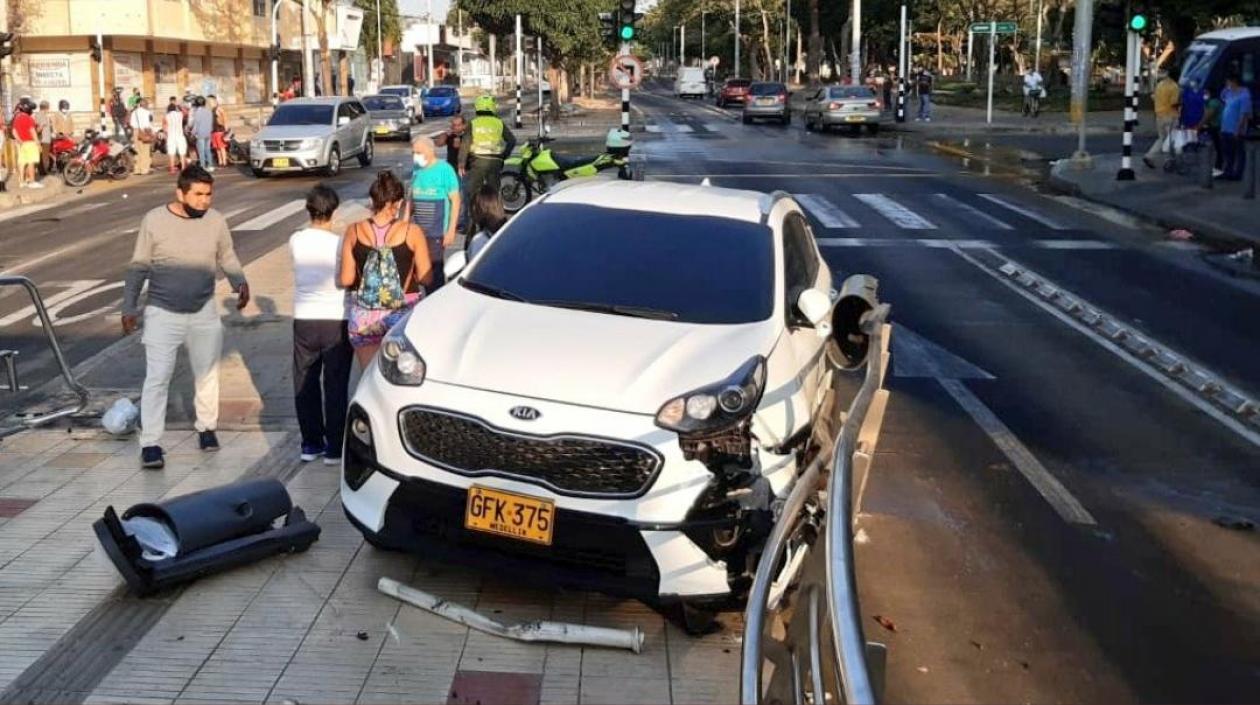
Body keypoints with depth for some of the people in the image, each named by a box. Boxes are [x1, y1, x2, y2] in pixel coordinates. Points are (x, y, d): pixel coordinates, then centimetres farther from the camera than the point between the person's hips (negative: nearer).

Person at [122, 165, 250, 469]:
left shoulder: (216, 221, -5)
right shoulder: (154, 220, -11)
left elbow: (227, 258, 8)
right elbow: (139, 267, -2)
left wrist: (240, 283, -12)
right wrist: (129, 307, -2)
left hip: (204, 313, 3)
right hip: (163, 314, -3)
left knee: (207, 374, 13)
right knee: (157, 378, -5)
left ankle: (207, 427, 33)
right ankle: (150, 443, 1)